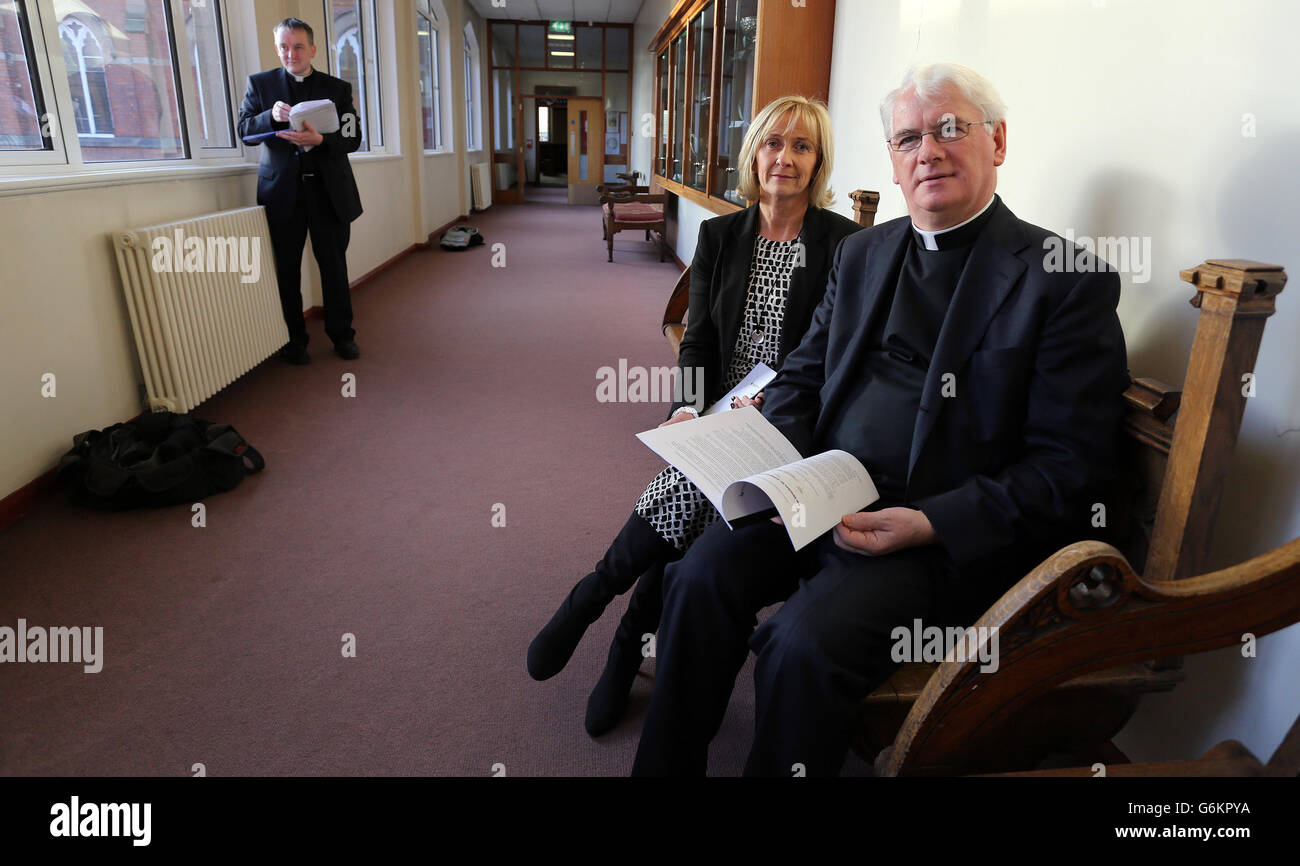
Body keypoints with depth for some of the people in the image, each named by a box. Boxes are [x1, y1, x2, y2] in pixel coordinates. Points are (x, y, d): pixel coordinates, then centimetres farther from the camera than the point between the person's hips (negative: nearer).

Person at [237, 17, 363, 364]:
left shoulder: (338, 88, 7)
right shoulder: (260, 83, 8)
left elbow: (352, 139, -1)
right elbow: (244, 130, 2)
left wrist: (320, 140, -20)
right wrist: (271, 115, -18)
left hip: (328, 190, 0)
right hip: (283, 190, 0)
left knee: (334, 265, 5)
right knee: (287, 269, 3)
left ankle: (342, 335, 17)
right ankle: (294, 341, 13)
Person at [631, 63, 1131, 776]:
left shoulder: (1066, 279, -5)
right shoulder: (863, 252, 14)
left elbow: (1069, 467, -9)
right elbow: (803, 374, 16)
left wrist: (930, 524, -20)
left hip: (951, 535, -5)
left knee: (805, 642, -27)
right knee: (699, 579, -15)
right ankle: (664, 767, 5)